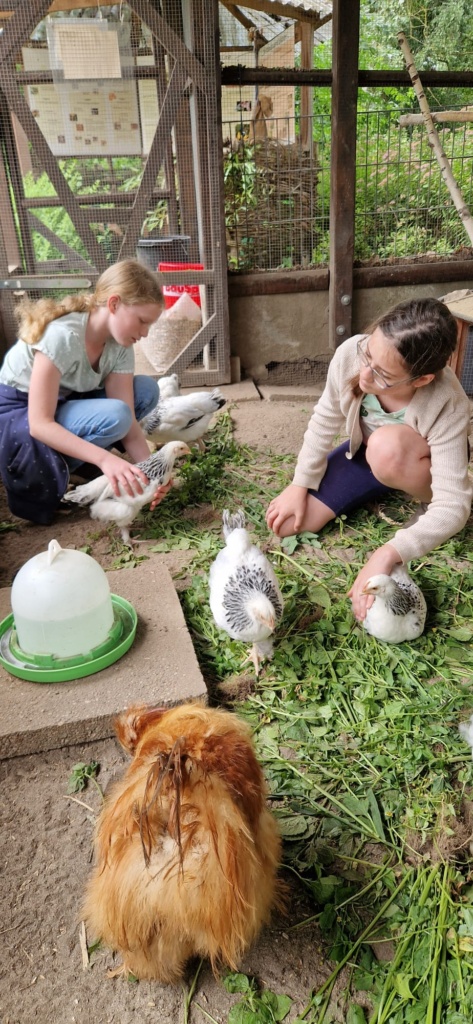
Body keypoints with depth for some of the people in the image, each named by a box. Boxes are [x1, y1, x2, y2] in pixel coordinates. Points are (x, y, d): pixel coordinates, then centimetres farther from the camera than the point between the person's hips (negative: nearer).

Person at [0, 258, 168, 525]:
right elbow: (39, 424, -34)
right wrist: (105, 458, -44)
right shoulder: (62, 335, -31)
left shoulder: (120, 346, -10)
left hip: (63, 405, 7)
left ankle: (82, 462, -1)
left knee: (146, 389, -8)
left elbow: (129, 422, -14)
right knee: (113, 415, -30)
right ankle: (40, 475, -9)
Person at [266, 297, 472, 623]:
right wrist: (300, 485, -9)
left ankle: (428, 499, -6)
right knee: (289, 523, -8)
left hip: (424, 464, -4)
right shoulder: (351, 353, -30)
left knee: (387, 445, -41)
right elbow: (325, 421, -12)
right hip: (364, 452, 4)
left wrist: (388, 554, -52)